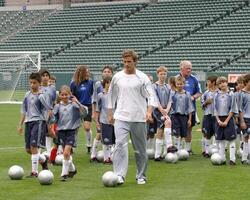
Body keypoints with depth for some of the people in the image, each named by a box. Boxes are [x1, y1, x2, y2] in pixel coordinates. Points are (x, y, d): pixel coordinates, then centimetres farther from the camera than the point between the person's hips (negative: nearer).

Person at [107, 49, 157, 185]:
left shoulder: (142, 77, 0)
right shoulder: (117, 77, 7)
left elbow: (151, 96, -3)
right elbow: (111, 96, 17)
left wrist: (149, 111, -17)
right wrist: (110, 113, 16)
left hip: (139, 118, -1)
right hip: (121, 117, 1)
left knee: (140, 148, 6)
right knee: (120, 144, -17)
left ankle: (141, 176, 20)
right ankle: (119, 175, -20)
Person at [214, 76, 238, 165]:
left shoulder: (231, 94, -4)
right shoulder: (216, 95, 6)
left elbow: (233, 110, -5)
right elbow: (215, 109, 8)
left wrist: (226, 121, -11)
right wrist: (219, 120, -5)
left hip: (228, 119, -3)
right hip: (219, 119, 4)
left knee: (231, 140, -2)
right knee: (221, 140, 8)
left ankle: (232, 159, -1)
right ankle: (222, 159, 14)